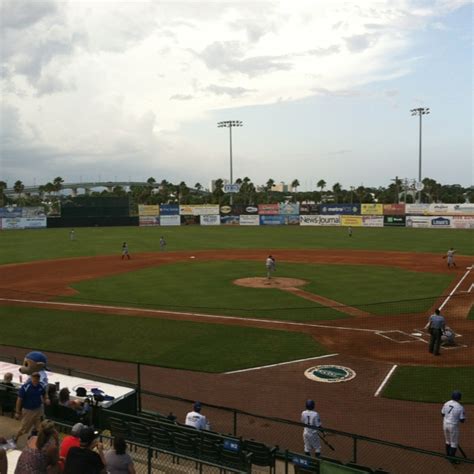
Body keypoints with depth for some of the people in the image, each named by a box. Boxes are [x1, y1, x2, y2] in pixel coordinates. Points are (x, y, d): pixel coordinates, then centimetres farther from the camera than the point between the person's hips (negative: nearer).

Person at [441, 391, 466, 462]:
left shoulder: (446, 403, -2)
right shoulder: (460, 407, -17)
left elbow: (442, 414, 7)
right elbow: (462, 420, -13)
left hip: (445, 424, 6)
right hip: (454, 426, -6)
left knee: (448, 441, 24)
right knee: (454, 443, 10)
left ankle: (448, 455, 36)